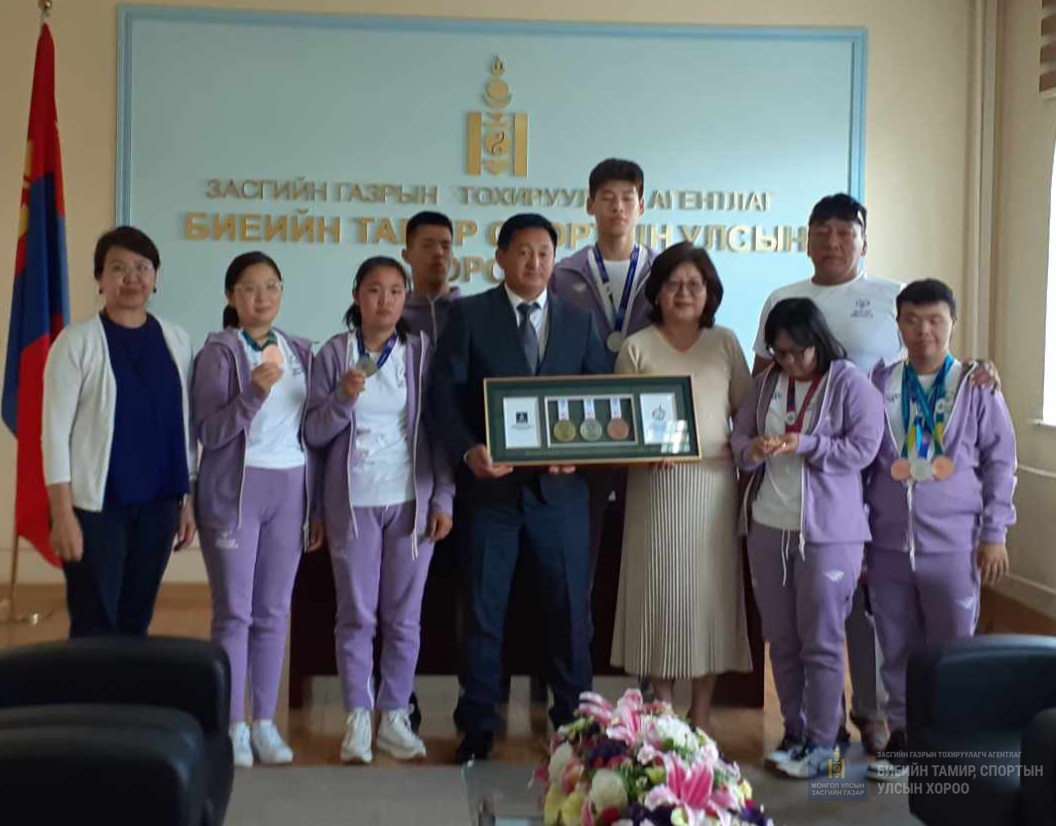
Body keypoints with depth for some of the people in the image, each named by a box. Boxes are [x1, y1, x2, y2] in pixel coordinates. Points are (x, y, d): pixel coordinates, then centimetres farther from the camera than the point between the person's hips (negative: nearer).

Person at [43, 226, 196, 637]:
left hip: (158, 503, 4)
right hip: (96, 504, -4)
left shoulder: (176, 340, 7)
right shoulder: (77, 341, -6)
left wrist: (189, 499, 9)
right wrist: (63, 513, -12)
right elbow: (55, 430, -7)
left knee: (137, 622, 12)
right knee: (94, 627, -1)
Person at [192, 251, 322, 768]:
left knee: (274, 611, 7)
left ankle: (265, 722, 15)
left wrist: (317, 506, 11)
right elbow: (210, 433, -11)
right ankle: (234, 726, 8)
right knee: (234, 610, -1)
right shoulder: (219, 352, -5)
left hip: (289, 490, 4)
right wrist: (255, 392, -25)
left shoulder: (300, 352, 10)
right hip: (235, 490, -4)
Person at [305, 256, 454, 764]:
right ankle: (358, 720, 12)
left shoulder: (421, 352, 3)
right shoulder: (334, 354, 1)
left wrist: (443, 498, -3)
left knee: (405, 616, 5)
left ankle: (394, 718, 15)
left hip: (411, 500, 1)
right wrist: (343, 398, -17)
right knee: (356, 615, 3)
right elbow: (314, 433, 1)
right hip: (353, 501, -1)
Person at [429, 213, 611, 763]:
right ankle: (478, 726, 19)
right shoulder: (469, 316, 2)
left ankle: (573, 719, 23)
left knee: (570, 608, 8)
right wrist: (468, 450, -20)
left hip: (559, 486, 2)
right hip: (492, 482, -1)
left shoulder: (579, 321, 9)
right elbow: (443, 394, -5)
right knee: (483, 609, 7)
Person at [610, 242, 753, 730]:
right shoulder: (637, 347, 2)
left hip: (714, 482, 2)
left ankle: (701, 716, 14)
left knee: (710, 590, 4)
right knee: (661, 591, 1)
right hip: (658, 483, -1)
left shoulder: (725, 343, 7)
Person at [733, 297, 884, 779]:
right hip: (768, 526, 5)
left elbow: (864, 447, -13)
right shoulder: (766, 382, 8)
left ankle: (821, 742, 11)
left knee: (821, 639, 1)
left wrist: (805, 444, -22)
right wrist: (751, 451, -13)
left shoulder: (850, 383, -7)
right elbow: (739, 435, 10)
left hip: (827, 530, -5)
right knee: (781, 638, 12)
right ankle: (794, 731, 25)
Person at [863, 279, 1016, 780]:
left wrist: (994, 535, -2)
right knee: (897, 648, 10)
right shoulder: (880, 385, 3)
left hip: (952, 546, -2)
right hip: (888, 545, 2)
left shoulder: (976, 387, -1)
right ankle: (902, 735, 23)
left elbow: (1000, 462, 2)